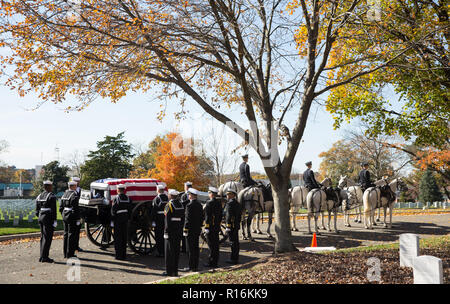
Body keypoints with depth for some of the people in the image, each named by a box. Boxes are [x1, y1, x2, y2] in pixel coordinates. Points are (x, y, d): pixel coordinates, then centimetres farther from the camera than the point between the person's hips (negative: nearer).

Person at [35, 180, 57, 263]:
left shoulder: (39, 196, 12)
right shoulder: (51, 196, -11)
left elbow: (37, 210, 13)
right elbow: (53, 210, -15)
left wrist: (40, 217, 21)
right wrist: (54, 221, -12)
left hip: (41, 217, 8)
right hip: (48, 218, -8)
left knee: (43, 237, 14)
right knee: (47, 238, -4)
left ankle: (42, 256, 18)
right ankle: (44, 257, -3)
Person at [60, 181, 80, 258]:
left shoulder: (64, 194, 10)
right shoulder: (74, 195, -15)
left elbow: (61, 208, 13)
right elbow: (75, 209, -19)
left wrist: (63, 215, 20)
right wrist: (78, 219, -14)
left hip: (65, 216, 8)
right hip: (72, 217, -8)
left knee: (66, 234, 14)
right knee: (71, 235, -1)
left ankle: (65, 253, 22)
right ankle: (70, 253, 2)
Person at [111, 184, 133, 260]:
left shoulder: (116, 199, -13)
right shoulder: (128, 199, 2)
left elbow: (113, 210, -12)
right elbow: (130, 210, 6)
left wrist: (112, 220, -3)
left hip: (118, 220, -5)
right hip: (125, 220, 5)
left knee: (118, 238, 3)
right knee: (124, 238, 12)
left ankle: (119, 255, 4)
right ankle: (124, 255, 18)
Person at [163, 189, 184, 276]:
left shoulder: (169, 205, -13)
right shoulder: (181, 205, 7)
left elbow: (167, 220, -17)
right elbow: (182, 219, 9)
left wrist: (166, 231, -14)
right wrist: (181, 230, 14)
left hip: (170, 231, -6)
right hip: (178, 232, 6)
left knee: (169, 251, 1)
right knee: (176, 250, 11)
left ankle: (169, 271, 4)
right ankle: (175, 271, 17)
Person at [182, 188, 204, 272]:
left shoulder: (189, 205, -16)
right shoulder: (200, 205, 8)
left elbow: (187, 219, -17)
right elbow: (201, 217, 13)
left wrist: (185, 230, -12)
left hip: (190, 230, -8)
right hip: (197, 230, 8)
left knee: (190, 249, -3)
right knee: (196, 248, 13)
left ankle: (191, 267, 0)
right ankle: (196, 266, 18)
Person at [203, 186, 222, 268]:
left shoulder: (209, 203, -14)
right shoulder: (219, 202, 10)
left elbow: (207, 216, -16)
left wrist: (206, 227, -14)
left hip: (210, 227, -8)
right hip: (217, 227, 8)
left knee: (211, 245, -4)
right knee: (216, 244, 12)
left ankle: (211, 262, -1)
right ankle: (215, 262, 18)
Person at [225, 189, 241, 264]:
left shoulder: (230, 203, -14)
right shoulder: (237, 203, 16)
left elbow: (229, 216, -19)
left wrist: (228, 227, -19)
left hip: (232, 225, -9)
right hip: (237, 225, 9)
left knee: (233, 242, -6)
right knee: (236, 242, 12)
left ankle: (233, 259, -3)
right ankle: (236, 258, 19)